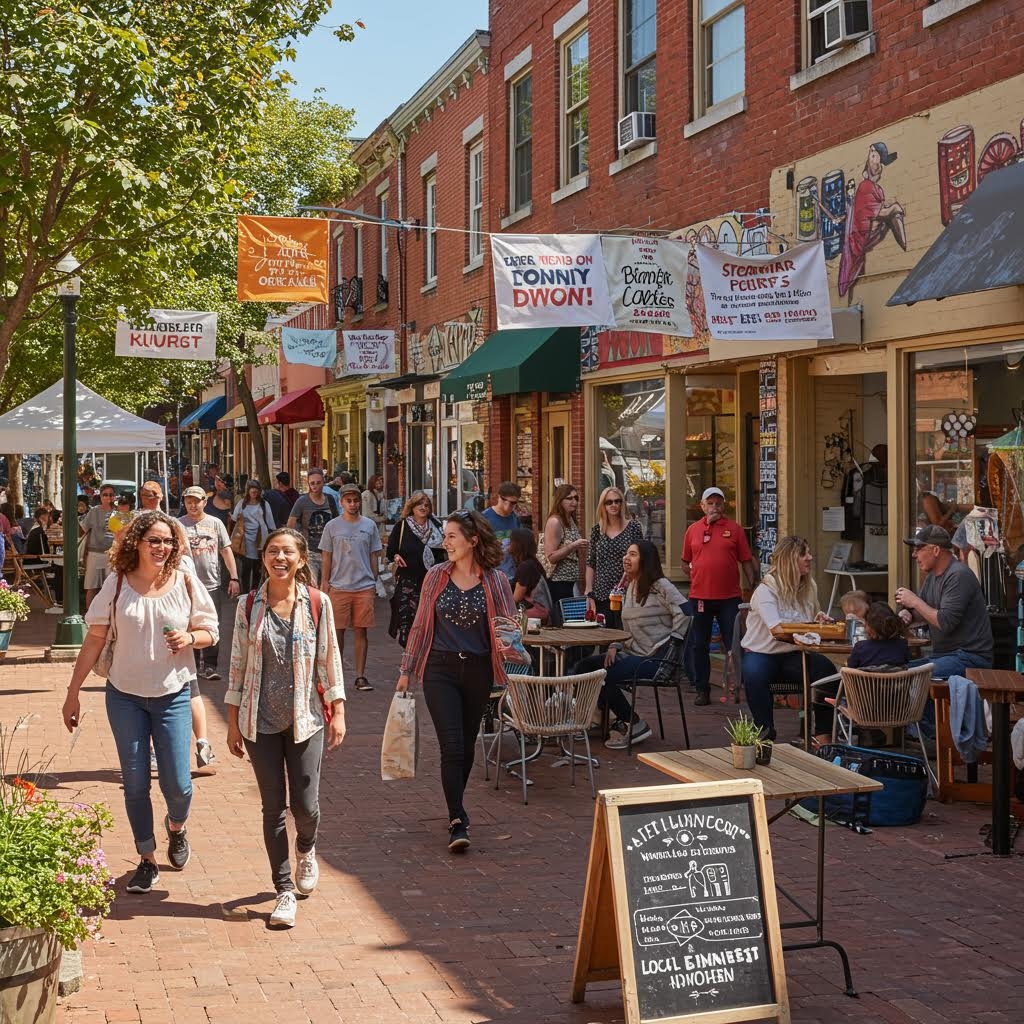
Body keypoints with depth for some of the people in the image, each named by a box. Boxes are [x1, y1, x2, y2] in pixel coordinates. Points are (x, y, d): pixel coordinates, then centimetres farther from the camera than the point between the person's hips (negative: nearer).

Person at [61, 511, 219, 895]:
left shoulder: (185, 585, -4)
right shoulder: (117, 584, -5)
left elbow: (210, 632, 5)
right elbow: (94, 640, 0)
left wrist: (190, 637, -18)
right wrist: (73, 693, 0)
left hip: (172, 694, 0)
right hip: (125, 695, 1)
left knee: (177, 783, -3)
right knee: (135, 784, 6)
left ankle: (176, 827, 32)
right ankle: (147, 860, 21)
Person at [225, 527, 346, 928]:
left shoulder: (316, 603, -1)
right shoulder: (249, 607, 1)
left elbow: (329, 659, 3)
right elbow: (238, 665, 5)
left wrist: (338, 712, 0)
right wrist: (233, 721, 4)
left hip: (305, 718, 0)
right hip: (260, 720, 1)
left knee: (306, 806, 0)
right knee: (273, 807, 3)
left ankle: (306, 849, 35)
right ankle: (284, 891, 15)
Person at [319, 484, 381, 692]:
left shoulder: (369, 526, 7)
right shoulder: (332, 526, 4)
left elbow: (373, 557, 11)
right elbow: (326, 559, 7)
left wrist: (374, 584, 9)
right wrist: (325, 585, 2)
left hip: (364, 587, 1)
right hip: (339, 587, -1)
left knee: (361, 632, 3)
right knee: (338, 631, 2)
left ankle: (360, 676, 8)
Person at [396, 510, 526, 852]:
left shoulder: (495, 580, -1)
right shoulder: (436, 576, 2)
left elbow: (510, 626, 2)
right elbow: (420, 625, 8)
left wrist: (509, 642, -22)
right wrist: (406, 670, 9)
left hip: (478, 670, 1)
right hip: (440, 669, -1)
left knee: (467, 743, 13)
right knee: (451, 744, -11)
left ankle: (456, 804, 33)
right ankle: (457, 822, -10)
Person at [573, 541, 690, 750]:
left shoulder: (660, 586, -10)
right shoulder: (630, 587, 17)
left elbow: (683, 613, -20)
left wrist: (670, 645, -19)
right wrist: (615, 646, 3)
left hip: (655, 657, -9)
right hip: (631, 652, 9)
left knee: (605, 676, -26)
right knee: (583, 667, -4)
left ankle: (634, 725, -6)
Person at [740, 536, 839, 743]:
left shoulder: (809, 587, 6)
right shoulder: (766, 590, -14)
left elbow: (814, 623, 21)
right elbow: (777, 630, -27)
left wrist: (820, 621, -3)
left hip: (793, 655, 5)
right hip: (762, 653, -5)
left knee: (826, 670, -25)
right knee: (754, 675, -37)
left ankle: (823, 734, -14)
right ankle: (765, 732, -19)